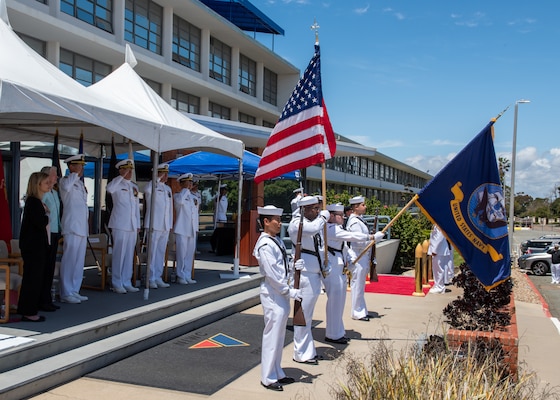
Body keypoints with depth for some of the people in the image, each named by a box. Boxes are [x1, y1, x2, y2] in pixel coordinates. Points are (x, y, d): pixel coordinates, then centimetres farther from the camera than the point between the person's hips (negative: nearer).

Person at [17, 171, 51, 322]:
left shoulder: (38, 202, 16)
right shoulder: (33, 202, -15)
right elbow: (41, 223, -21)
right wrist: (46, 214, -6)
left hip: (39, 246, 10)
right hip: (33, 246, -10)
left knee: (38, 277, 12)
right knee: (32, 278, -5)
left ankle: (30, 310, 18)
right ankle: (28, 312, 1)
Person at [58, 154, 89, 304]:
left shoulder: (80, 183, 20)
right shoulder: (65, 181, -6)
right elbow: (66, 186, -33)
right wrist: (76, 173, -19)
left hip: (82, 228, 9)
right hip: (72, 227, -9)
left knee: (79, 261, 11)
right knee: (69, 260, -6)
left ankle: (74, 291, 19)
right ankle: (66, 293, -1)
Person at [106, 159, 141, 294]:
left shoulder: (134, 186, 18)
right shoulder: (117, 184, -2)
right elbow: (109, 189, -27)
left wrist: (138, 225, 16)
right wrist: (122, 176, -19)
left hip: (132, 226, 6)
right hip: (120, 225, -6)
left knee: (129, 255, 8)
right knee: (119, 254, -4)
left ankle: (127, 283, 15)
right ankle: (117, 284, 4)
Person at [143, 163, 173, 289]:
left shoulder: (168, 189, 18)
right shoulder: (152, 185, -4)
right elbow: (147, 189, -30)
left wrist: (170, 224, 16)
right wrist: (158, 178, -21)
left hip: (165, 226, 7)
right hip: (154, 225, -7)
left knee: (161, 252, 9)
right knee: (152, 252, -5)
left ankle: (158, 278, 16)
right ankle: (150, 279, 1)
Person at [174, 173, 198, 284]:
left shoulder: (194, 198, 18)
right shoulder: (177, 195, 0)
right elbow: (180, 201, -26)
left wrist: (196, 228, 15)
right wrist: (185, 189, -14)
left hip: (192, 230, 6)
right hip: (182, 230, -6)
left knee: (190, 254, 7)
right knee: (182, 254, -4)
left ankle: (187, 276, 14)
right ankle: (181, 277, 3)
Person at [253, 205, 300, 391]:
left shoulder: (277, 241, 11)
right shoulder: (265, 245, -18)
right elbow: (272, 274, -21)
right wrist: (289, 292, -17)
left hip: (281, 292, 9)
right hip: (272, 293, -9)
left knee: (279, 335, 16)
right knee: (272, 334, -1)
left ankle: (277, 373, 28)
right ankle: (268, 378, 10)